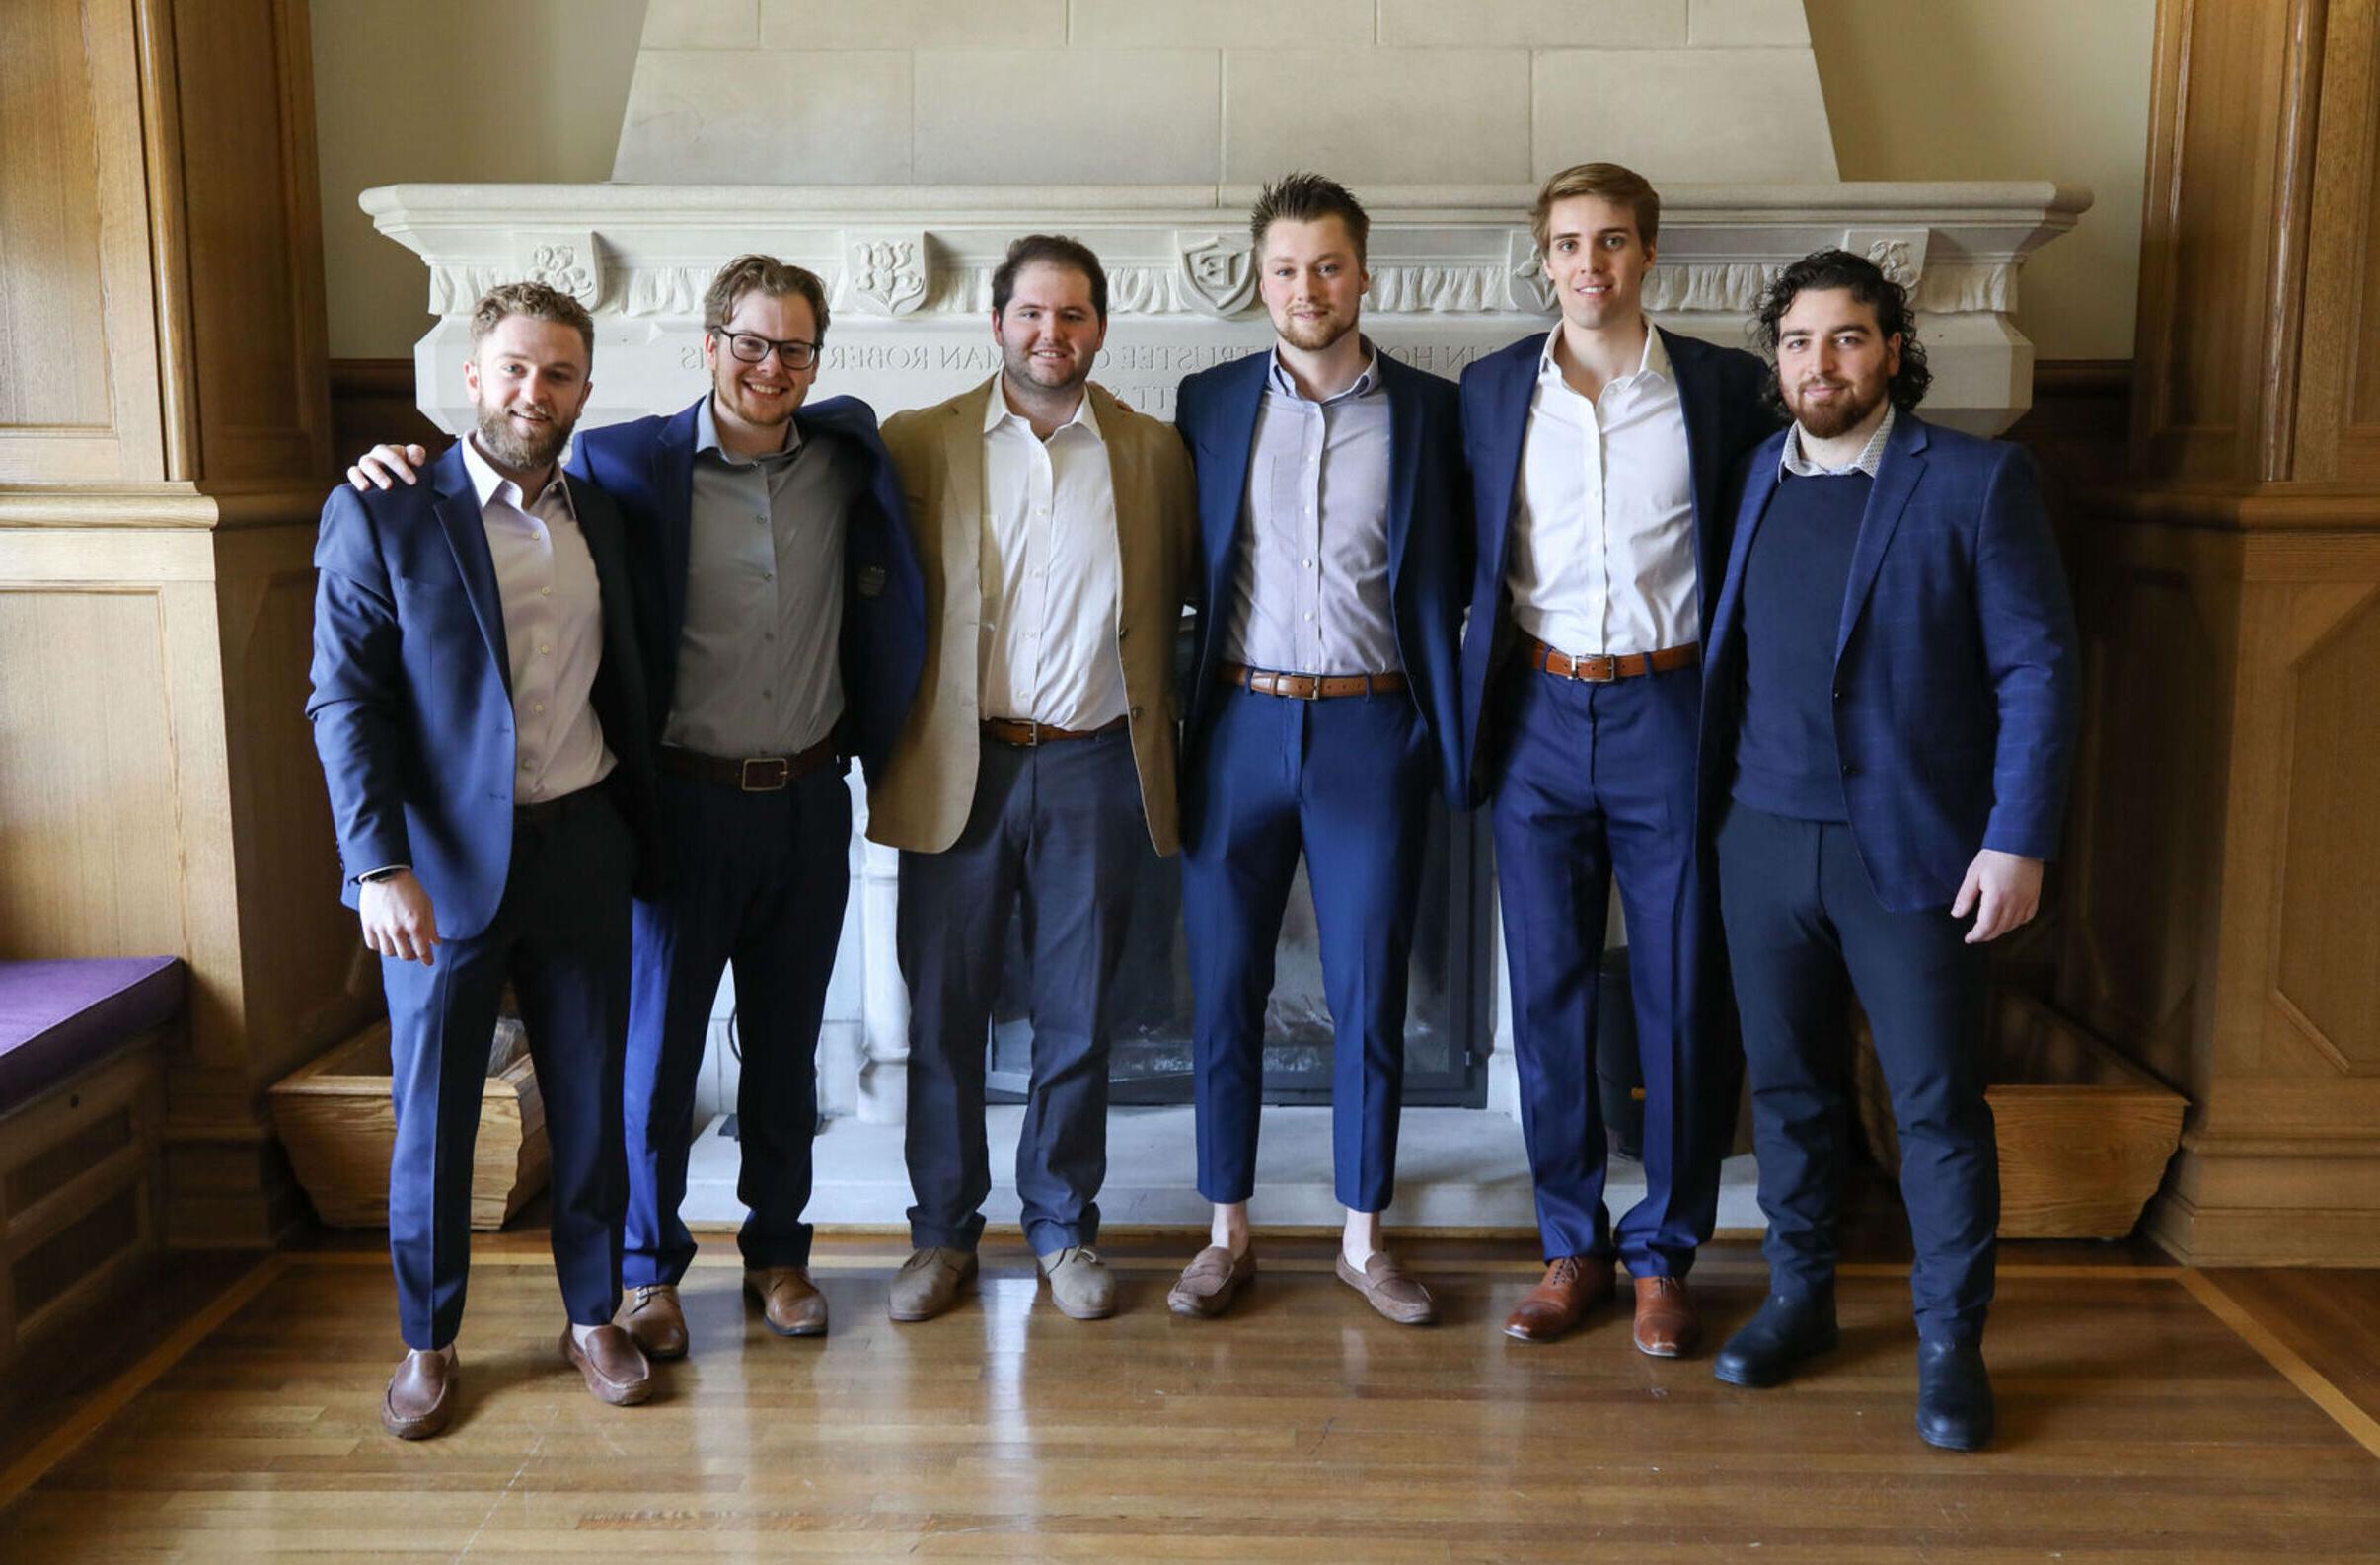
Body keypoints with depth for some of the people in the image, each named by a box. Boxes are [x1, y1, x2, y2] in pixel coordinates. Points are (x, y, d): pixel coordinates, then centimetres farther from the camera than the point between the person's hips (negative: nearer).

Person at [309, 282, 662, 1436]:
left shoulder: (597, 518, 9)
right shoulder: (380, 516, -6)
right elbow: (343, 701, -10)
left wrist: (641, 834, 14)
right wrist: (379, 866, -17)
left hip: (579, 852, 4)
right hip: (443, 862, -3)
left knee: (590, 1102, 10)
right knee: (433, 1115, 7)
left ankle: (593, 1317, 27)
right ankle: (427, 1343, 25)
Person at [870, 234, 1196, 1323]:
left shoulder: (1152, 452, 5)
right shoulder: (918, 444, 2)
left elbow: (1185, 592, 11)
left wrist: (1154, 728, 5)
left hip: (1094, 771, 1)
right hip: (958, 770, 0)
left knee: (1077, 1018, 10)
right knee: (943, 1011, 7)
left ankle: (1063, 1226, 27)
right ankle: (943, 1231, 24)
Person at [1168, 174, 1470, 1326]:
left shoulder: (1427, 411, 3)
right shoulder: (1209, 404, 6)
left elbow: (1448, 580, 4)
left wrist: (1444, 728, -6)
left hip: (1371, 730, -1)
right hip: (1240, 726, 1)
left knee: (1369, 995, 6)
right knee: (1224, 988, 7)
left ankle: (1362, 1238, 21)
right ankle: (1226, 1234, 22)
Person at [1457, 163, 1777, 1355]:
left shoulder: (1722, 386, 0)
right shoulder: (1491, 390, 6)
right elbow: (1469, 562, 9)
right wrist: (1474, 706, 3)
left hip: (1669, 712, -1)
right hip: (1538, 718, 2)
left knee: (1683, 996, 3)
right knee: (1549, 993, 8)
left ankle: (1664, 1255, 19)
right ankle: (1570, 1245, 22)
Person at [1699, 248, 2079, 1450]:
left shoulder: (1975, 481, -5)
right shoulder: (1755, 480, 8)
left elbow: (2037, 669, -7)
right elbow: (1727, 653, 10)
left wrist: (2018, 840, -13)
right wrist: (1709, 802, 4)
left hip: (1911, 847, -4)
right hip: (1764, 839, 4)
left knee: (1937, 1102, 3)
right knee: (1788, 1084, 13)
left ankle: (1951, 1340, 19)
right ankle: (1798, 1296, 30)